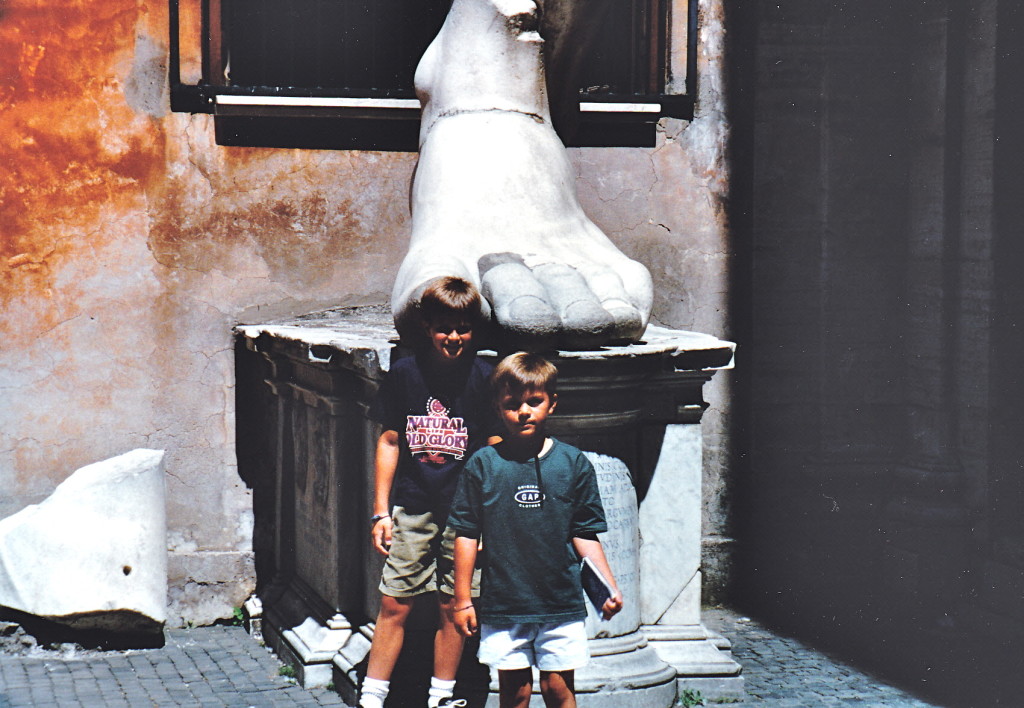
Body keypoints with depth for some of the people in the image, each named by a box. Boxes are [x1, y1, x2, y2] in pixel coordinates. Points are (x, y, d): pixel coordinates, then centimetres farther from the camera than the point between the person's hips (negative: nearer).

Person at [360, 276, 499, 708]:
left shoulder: (483, 378, -3)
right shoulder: (404, 374, 1)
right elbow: (389, 441, 7)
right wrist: (381, 511, 5)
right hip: (412, 507, 1)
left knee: (453, 607, 6)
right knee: (395, 604, 0)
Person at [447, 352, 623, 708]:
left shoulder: (574, 463, 1)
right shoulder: (483, 465, -1)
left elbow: (584, 534, 5)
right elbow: (466, 535, 2)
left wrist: (609, 587, -5)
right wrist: (463, 600, 2)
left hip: (561, 602, 0)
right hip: (503, 605, 0)